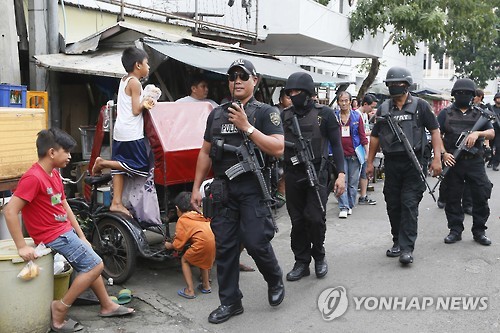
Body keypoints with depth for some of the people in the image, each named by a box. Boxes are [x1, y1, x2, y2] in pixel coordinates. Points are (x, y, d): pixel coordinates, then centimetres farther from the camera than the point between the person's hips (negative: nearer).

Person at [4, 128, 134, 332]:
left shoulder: (54, 174, 7)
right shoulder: (33, 177, -22)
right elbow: (10, 210, -25)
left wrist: (81, 236, 11)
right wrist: (22, 247, -26)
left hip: (66, 231, 9)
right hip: (54, 235, -9)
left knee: (90, 266, 19)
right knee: (95, 265, -8)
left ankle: (107, 306, 34)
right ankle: (59, 311, 0)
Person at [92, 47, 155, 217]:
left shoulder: (124, 80, 16)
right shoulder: (135, 83, -10)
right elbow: (136, 110, -14)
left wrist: (143, 104, 9)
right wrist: (144, 104, 3)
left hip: (119, 132, 9)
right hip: (132, 134, -9)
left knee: (119, 167, 9)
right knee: (141, 167, -4)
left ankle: (116, 203, 9)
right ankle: (103, 163, -4)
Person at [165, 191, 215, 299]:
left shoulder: (182, 220, 11)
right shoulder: (200, 215, 31)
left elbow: (178, 244, 10)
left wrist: (170, 246, 31)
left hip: (205, 242, -7)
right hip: (216, 240, 7)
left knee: (184, 260, 16)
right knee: (202, 258, 33)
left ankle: (190, 290, 9)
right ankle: (206, 285, 33)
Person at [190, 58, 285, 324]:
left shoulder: (265, 112, 0)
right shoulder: (217, 114, 14)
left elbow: (278, 148, -12)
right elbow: (205, 152, 16)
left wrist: (247, 127, -16)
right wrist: (196, 187, 11)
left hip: (253, 188, -4)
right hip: (223, 189, 5)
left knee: (255, 242, -8)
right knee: (224, 246, 7)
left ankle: (275, 280, 25)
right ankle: (229, 302, 21)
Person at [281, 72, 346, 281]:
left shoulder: (325, 113, 0)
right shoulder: (285, 116, 9)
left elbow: (336, 145, 0)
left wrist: (341, 174, -8)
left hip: (316, 173, -3)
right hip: (292, 175, 3)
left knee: (315, 218, -7)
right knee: (297, 221, 7)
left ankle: (319, 256, 18)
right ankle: (301, 262, 19)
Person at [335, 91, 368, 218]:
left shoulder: (356, 116, 4)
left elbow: (362, 135, 6)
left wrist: (367, 152, 2)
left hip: (354, 153, 0)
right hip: (340, 153, 0)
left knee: (353, 181, 6)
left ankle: (350, 205, 19)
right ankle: (343, 208, -1)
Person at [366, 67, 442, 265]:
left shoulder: (420, 106, -1)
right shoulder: (383, 109, 8)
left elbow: (434, 131, -2)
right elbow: (375, 136, 13)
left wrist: (437, 158, -10)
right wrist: (370, 162, 11)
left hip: (413, 163, -4)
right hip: (391, 163, 4)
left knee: (409, 204, -6)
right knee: (393, 205, 9)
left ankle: (407, 248, -2)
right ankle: (397, 242, 24)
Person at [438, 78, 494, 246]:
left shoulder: (479, 113, 13)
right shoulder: (446, 113, 7)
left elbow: (492, 133, 8)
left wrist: (477, 133, -13)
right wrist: (443, 153, -13)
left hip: (475, 162, 1)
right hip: (453, 162, -1)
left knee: (481, 197, 2)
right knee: (453, 198, 4)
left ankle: (479, 231, 15)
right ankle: (455, 230, 16)